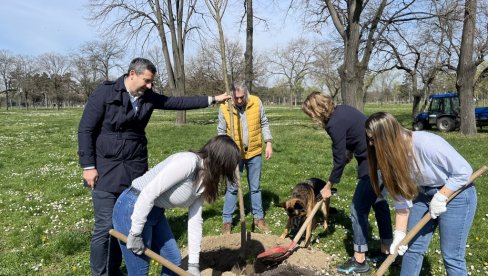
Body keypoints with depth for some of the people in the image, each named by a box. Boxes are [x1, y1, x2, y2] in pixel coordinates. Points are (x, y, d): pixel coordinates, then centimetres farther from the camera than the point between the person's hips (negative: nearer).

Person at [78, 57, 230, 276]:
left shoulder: (148, 97, 4)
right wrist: (88, 166, -12)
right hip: (106, 168, -5)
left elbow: (178, 102, 9)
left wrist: (212, 99, 8)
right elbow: (86, 130, -10)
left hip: (135, 168, 5)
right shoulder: (105, 93, -11)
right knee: (105, 225, -4)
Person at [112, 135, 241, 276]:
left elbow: (195, 221, 5)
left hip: (156, 212, 9)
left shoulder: (203, 180, 3)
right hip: (132, 209, -9)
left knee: (174, 261, 14)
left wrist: (193, 263, 5)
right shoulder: (188, 161, -25)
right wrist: (135, 233, -21)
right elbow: (148, 192, -28)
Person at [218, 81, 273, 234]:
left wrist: (268, 143, -1)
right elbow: (221, 132, -3)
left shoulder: (256, 102, -8)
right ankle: (227, 221, 18)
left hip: (254, 152, 2)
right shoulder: (224, 107, -11)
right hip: (234, 154, -1)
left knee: (255, 187, 13)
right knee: (232, 188, 6)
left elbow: (264, 123, 4)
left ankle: (258, 218, 27)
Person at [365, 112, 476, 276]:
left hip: (457, 194, -6)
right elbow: (401, 198, -7)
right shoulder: (393, 156, -12)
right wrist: (400, 233, -7)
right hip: (425, 194, 6)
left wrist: (440, 198, -23)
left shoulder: (427, 144, -33)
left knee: (451, 256, 0)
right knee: (413, 247, 11)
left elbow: (464, 171, -22)